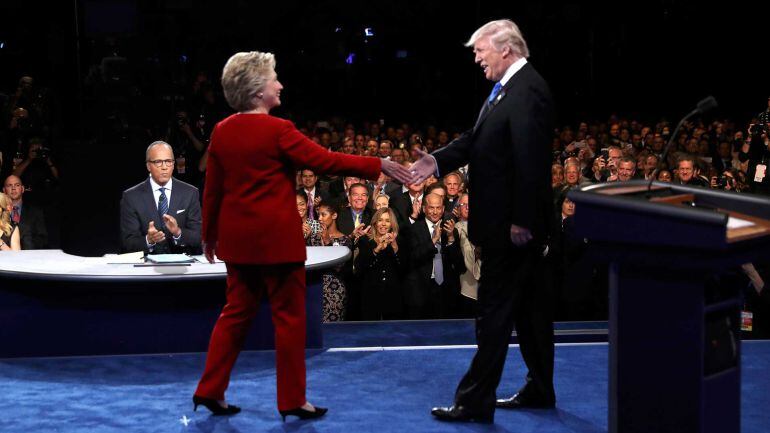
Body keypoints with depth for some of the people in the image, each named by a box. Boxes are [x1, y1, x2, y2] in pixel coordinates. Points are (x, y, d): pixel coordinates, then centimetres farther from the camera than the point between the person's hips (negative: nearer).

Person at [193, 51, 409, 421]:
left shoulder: (222, 132, 5)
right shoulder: (277, 130, -15)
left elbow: (212, 189, 10)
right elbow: (326, 160, -15)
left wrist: (210, 234, 20)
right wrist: (377, 166, -9)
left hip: (238, 239, 7)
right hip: (276, 239, -7)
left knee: (237, 312, 16)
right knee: (289, 317, 3)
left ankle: (210, 391, 16)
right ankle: (292, 400, 9)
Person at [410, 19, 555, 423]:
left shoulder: (527, 91, -20)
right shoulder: (505, 88, 12)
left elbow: (530, 161, -24)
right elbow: (477, 138, 13)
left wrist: (521, 221, -23)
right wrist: (439, 161, -3)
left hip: (512, 223, -10)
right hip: (513, 221, 10)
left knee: (495, 309, -4)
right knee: (527, 304, 16)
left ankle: (476, 401, 2)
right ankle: (539, 390, 26)